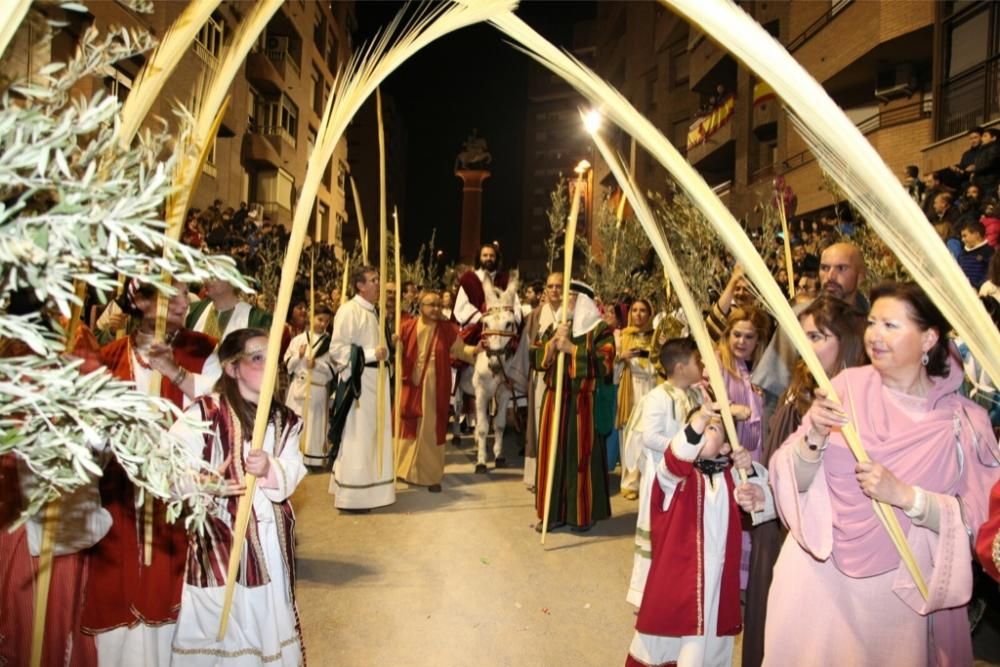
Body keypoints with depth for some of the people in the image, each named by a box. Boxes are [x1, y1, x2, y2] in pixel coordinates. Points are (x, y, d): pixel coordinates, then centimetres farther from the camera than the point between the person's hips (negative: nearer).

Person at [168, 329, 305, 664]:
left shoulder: (283, 419, 8)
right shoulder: (204, 413, -10)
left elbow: (295, 470, 0)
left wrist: (271, 469, -20)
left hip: (271, 538, 5)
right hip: (221, 534, -5)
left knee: (270, 616, 16)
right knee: (220, 619, 4)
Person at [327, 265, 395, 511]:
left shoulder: (373, 311, 15)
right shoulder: (349, 310, -12)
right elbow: (337, 349, -18)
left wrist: (384, 352, 8)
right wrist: (371, 354, -19)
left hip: (376, 380, 9)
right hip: (358, 381, -9)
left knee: (373, 436, 13)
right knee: (357, 438, -5)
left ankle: (369, 489, 23)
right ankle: (352, 496, 3)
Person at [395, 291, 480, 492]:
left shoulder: (448, 329, -2)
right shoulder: (407, 327, -2)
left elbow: (460, 350, -1)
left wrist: (476, 349, -18)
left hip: (434, 388, -1)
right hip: (411, 386, 1)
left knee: (431, 431, 3)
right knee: (409, 428, 11)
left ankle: (431, 475, 12)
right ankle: (405, 469, 30)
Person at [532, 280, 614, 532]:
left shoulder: (600, 329, -4)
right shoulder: (553, 328, 13)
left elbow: (604, 363, -16)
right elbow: (535, 358, 5)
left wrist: (572, 348, -19)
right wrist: (553, 341, -12)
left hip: (583, 402, -5)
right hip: (554, 399, 5)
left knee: (580, 455, -1)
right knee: (553, 453, 7)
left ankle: (583, 514, 11)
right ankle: (554, 512, 16)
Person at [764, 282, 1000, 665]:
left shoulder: (963, 420, -6)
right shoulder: (848, 385, -6)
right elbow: (795, 482, -5)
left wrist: (904, 495, -21)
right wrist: (814, 437, -24)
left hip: (899, 585, 0)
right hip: (820, 571, 1)